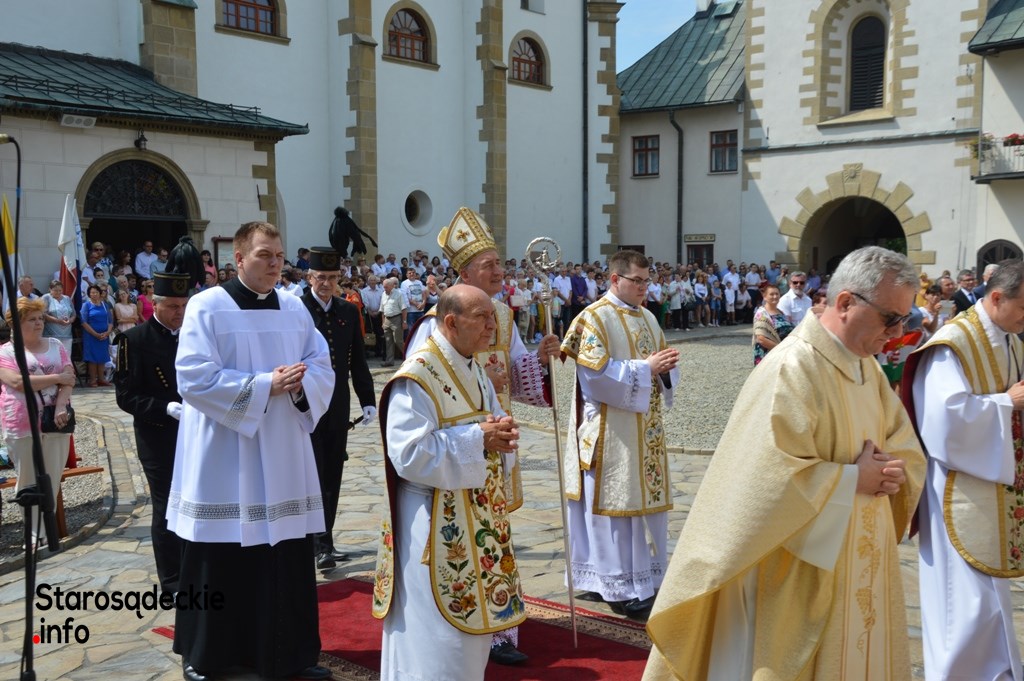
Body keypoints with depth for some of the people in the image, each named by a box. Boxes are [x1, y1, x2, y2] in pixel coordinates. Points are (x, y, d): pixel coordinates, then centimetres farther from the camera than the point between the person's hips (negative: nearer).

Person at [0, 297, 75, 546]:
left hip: (56, 421, 3)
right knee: (28, 480, 6)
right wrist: (57, 378, -12)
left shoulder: (55, 345, 10)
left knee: (52, 480, 7)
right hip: (23, 425, -3)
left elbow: (69, 378, 1)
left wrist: (61, 407, -15)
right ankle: (34, 532, 17)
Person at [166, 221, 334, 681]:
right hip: (224, 461, -4)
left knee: (288, 559, 8)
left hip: (283, 459, 4)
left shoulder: (294, 308, 8)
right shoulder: (206, 307, -6)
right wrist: (265, 385, -19)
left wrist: (300, 385, -16)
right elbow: (195, 377, -16)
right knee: (219, 562, 6)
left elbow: (323, 368, 7)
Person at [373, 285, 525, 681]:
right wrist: (477, 438, -23)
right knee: (436, 633, 1)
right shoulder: (417, 377, -19)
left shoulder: (474, 370, 9)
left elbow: (489, 428, 17)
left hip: (477, 519, 9)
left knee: (472, 616, 18)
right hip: (435, 526, -9)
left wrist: (501, 435, -7)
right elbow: (410, 453, -25)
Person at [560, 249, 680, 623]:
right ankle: (619, 588, 8)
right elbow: (595, 372, -19)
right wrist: (645, 367, -18)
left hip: (646, 430, 8)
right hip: (612, 433, -8)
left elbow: (663, 371, 19)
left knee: (646, 500, 11)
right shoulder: (595, 318, -9)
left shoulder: (647, 318, 14)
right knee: (615, 505, -2)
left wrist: (665, 367, -5)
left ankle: (644, 579, 23)